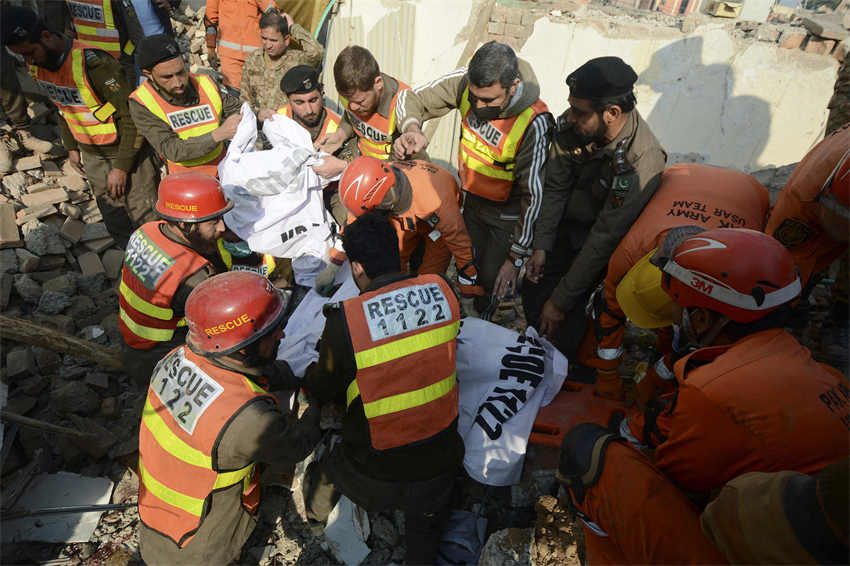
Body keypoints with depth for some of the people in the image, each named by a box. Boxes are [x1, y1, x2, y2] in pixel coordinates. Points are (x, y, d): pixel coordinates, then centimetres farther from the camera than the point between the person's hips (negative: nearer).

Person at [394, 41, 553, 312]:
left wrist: (516, 258, -24)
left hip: (508, 215, -5)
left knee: (492, 282, 1)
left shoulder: (533, 123, -34)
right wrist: (412, 130, -33)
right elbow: (413, 100, -8)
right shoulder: (467, 82, -20)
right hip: (472, 202, 5)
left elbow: (534, 195, -29)